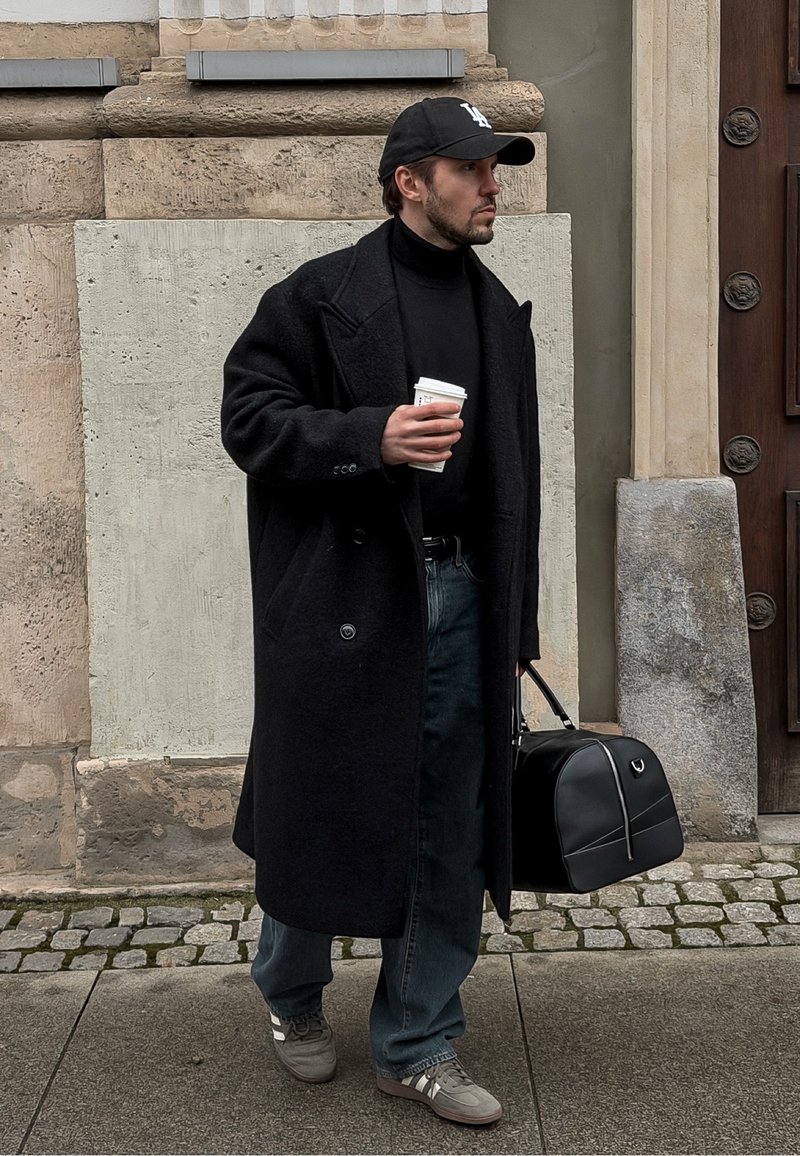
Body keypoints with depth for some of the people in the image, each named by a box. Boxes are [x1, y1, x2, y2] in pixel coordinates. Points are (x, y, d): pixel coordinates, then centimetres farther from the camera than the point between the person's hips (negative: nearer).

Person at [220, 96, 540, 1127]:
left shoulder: (499, 313, 15)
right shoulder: (322, 295, -4)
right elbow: (248, 416, -6)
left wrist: (519, 616, 16)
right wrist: (370, 436, -21)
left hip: (462, 599, 6)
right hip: (346, 597, -5)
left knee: (450, 831, 8)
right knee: (325, 808, 7)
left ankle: (417, 1048, 23)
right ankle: (291, 992, 36)